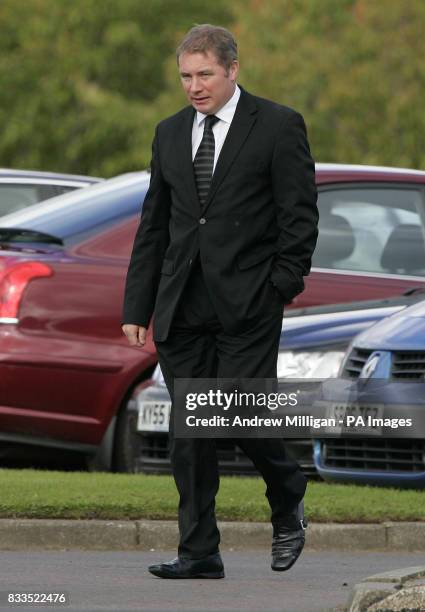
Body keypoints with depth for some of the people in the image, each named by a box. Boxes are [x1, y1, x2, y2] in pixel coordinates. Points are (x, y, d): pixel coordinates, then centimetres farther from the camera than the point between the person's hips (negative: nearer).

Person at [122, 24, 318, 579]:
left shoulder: (278, 127, -1)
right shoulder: (170, 134, 14)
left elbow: (300, 216, -3)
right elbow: (153, 227, 16)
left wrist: (284, 288, -12)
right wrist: (137, 308, 11)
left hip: (248, 305, -5)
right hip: (183, 311, 5)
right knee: (189, 432, 2)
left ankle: (288, 504, 19)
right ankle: (199, 551, 6)